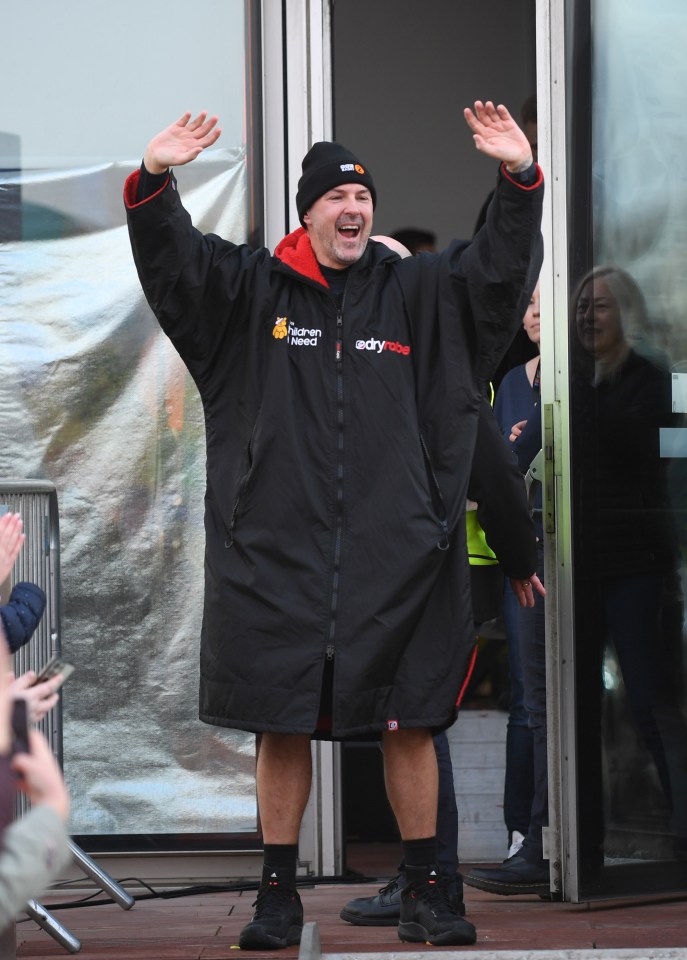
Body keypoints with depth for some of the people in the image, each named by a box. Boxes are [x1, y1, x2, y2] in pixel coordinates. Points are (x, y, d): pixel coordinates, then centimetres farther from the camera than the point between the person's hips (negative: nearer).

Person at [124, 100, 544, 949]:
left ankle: (425, 893, 14)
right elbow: (171, 261, -3)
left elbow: (499, 268, 2)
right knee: (282, 727, 4)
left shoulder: (414, 293, 9)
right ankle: (278, 895, 14)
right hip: (278, 552, -1)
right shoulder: (254, 291, 7)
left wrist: (519, 181, -14)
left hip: (396, 554, 1)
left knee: (409, 725, 3)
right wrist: (154, 182, -21)